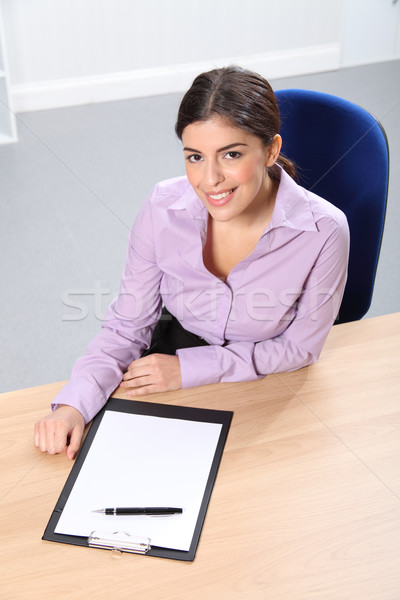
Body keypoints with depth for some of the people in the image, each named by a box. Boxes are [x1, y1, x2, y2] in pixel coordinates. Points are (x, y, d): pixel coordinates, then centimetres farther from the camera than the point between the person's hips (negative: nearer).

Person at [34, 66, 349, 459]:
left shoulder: (323, 231, -25)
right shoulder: (163, 208, -18)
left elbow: (300, 347, -12)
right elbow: (127, 326, -8)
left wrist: (189, 368, -18)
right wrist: (74, 403, -25)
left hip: (264, 385, -1)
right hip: (175, 350, 2)